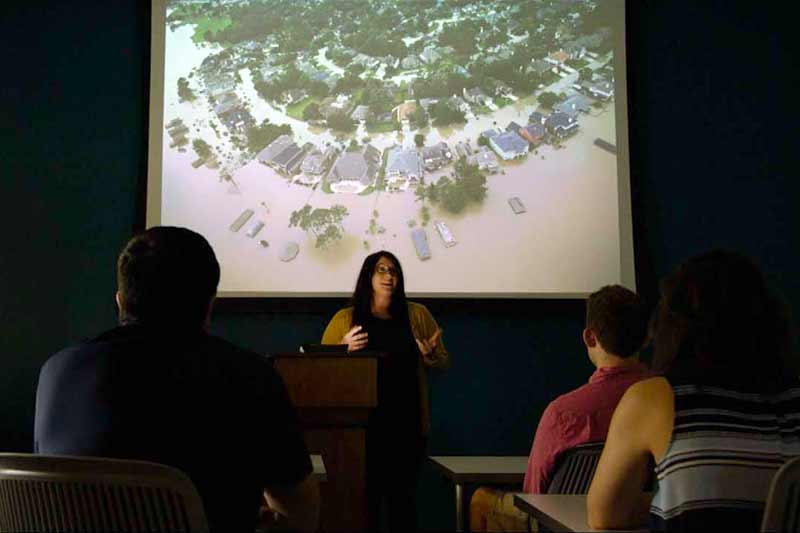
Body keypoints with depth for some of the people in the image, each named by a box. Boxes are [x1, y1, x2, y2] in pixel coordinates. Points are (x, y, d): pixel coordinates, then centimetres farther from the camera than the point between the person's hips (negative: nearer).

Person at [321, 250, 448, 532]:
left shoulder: (418, 315, 9)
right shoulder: (345, 318, 6)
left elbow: (444, 362, 12)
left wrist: (429, 354, -10)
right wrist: (344, 347, -12)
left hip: (407, 425, 1)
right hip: (362, 423, -1)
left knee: (403, 497, 2)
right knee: (365, 496, -4)